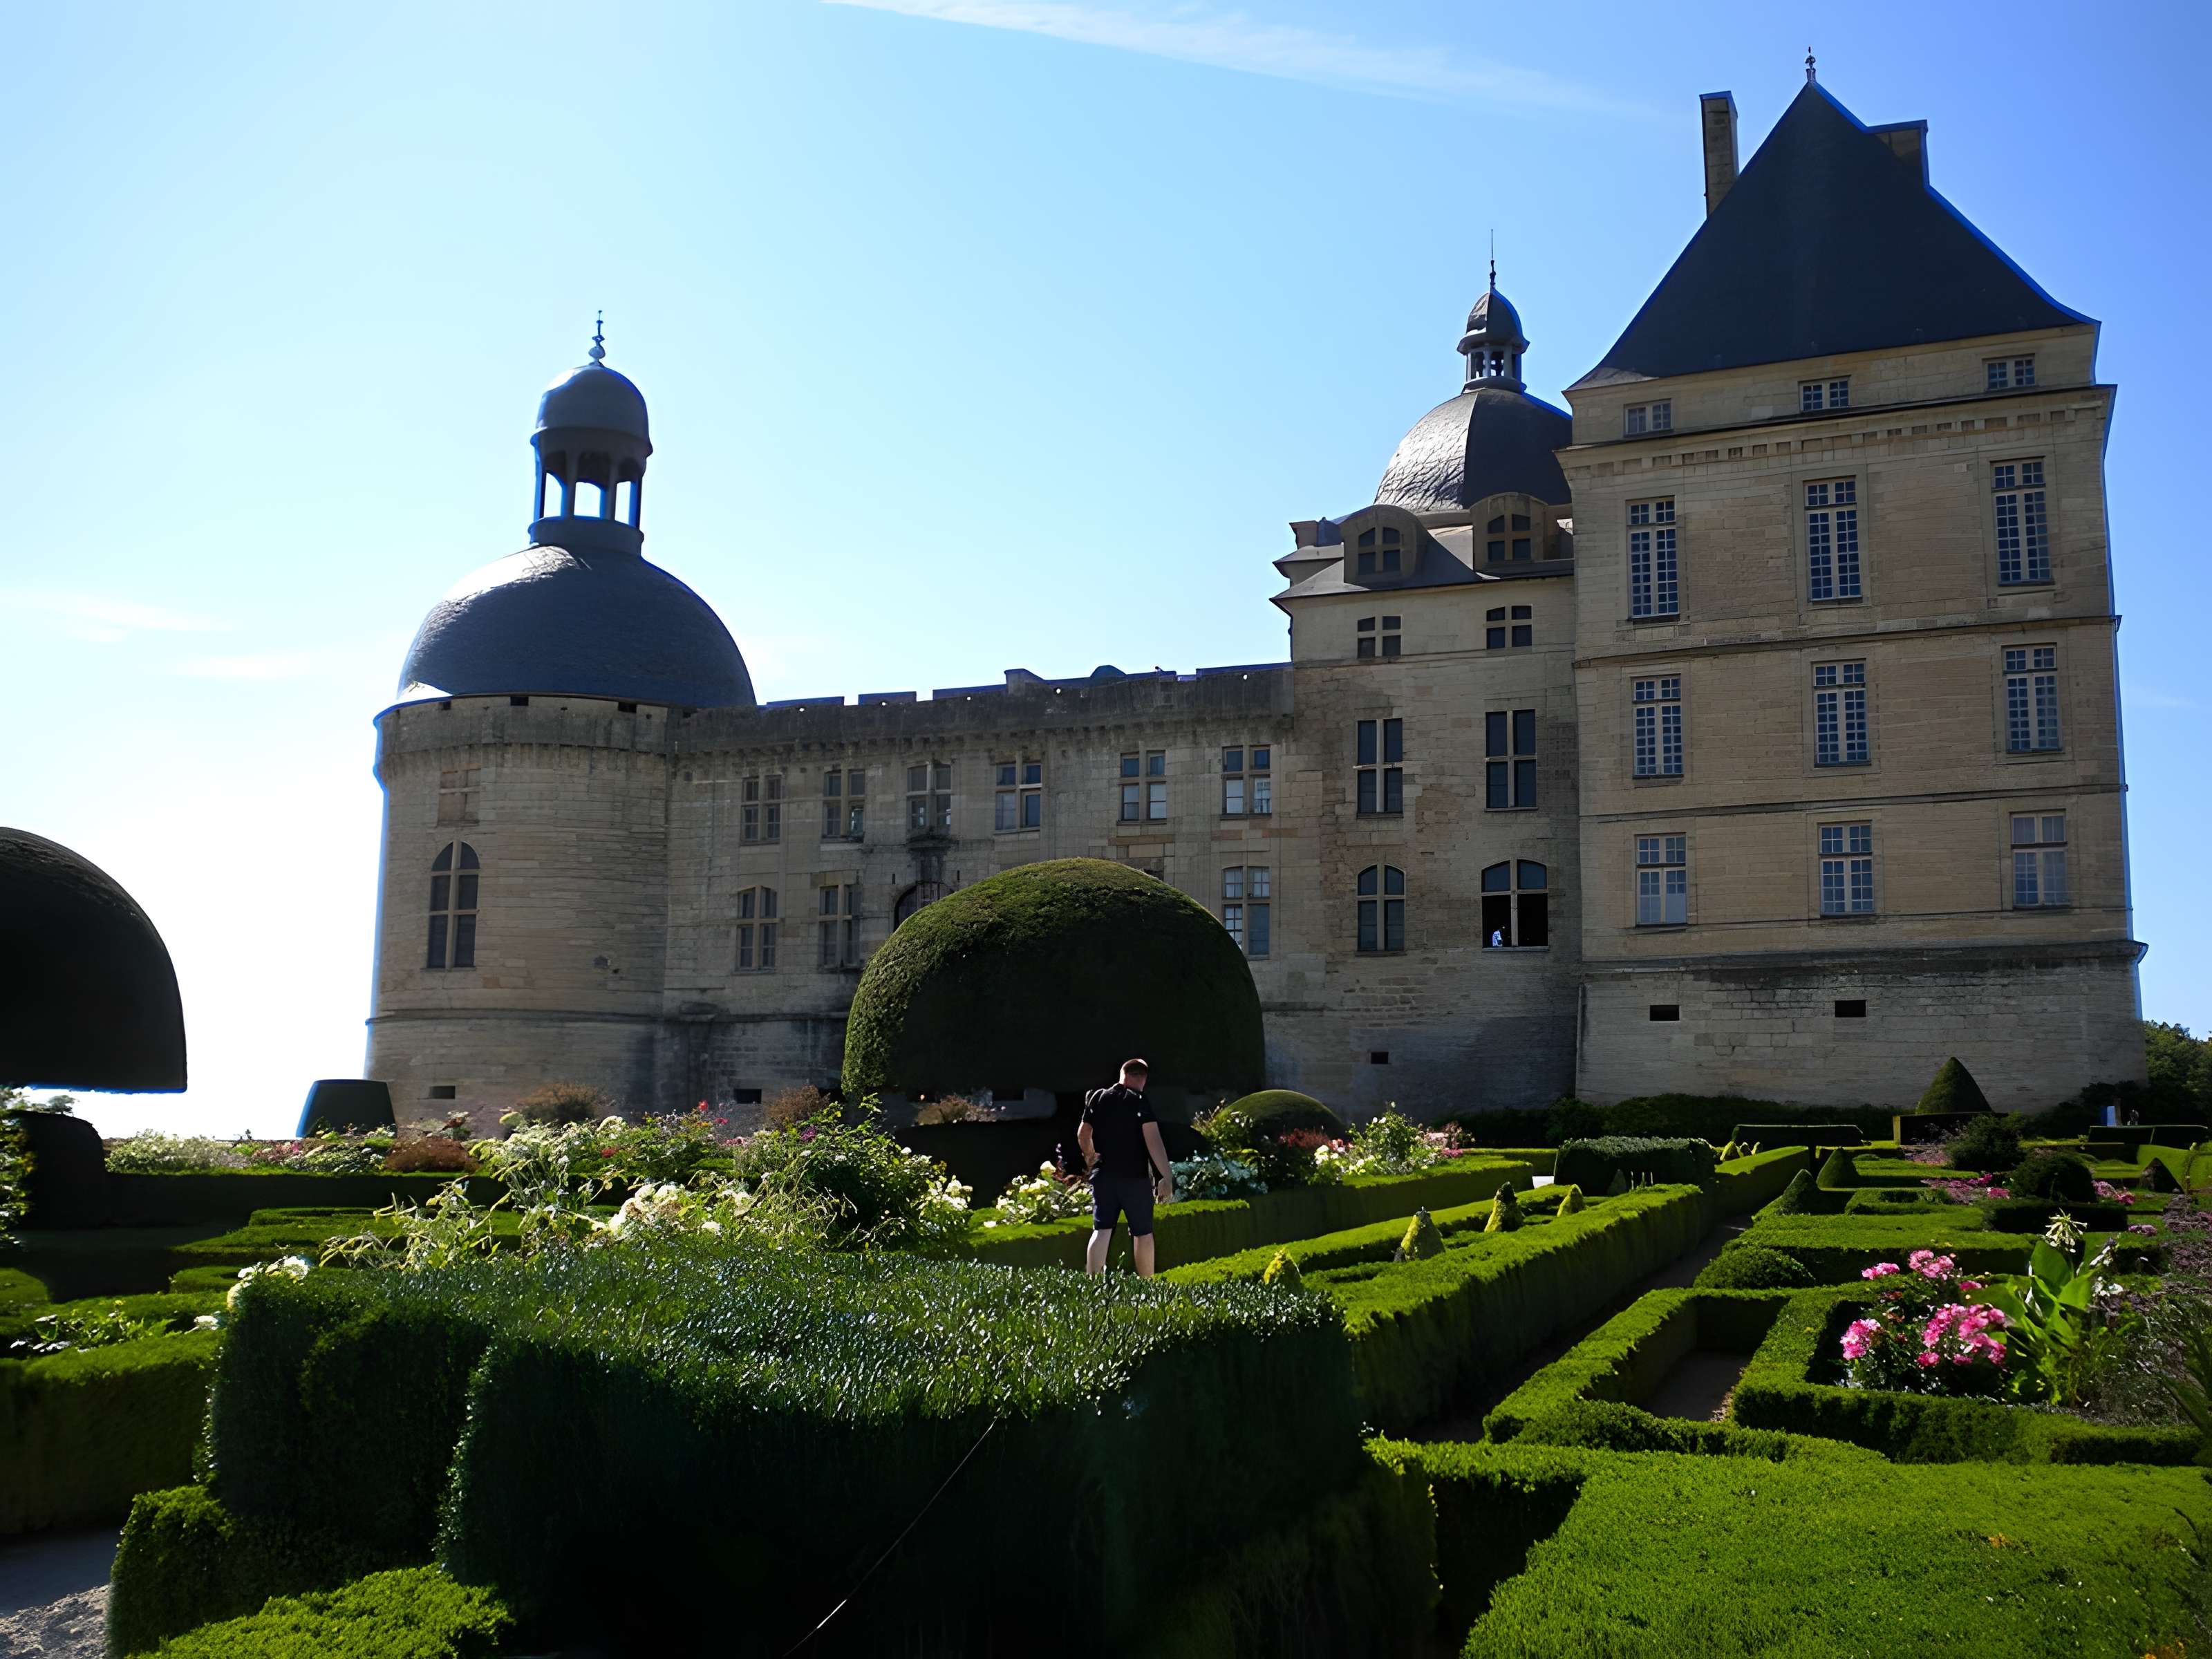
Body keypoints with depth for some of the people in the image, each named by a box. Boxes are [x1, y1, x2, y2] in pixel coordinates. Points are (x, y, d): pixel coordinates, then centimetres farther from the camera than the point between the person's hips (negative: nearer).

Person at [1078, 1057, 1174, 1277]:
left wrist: (1090, 1156, 31)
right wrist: (1167, 1177, -18)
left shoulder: (1097, 1098, 6)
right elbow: (1153, 1140, -16)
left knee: (1101, 1230, 1)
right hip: (1135, 1177, -3)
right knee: (1142, 1233, 8)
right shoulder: (1140, 1101, -8)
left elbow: (1083, 1134, 11)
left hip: (1103, 1175, 3)